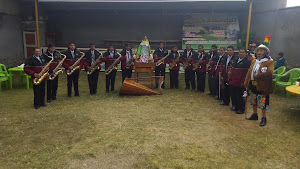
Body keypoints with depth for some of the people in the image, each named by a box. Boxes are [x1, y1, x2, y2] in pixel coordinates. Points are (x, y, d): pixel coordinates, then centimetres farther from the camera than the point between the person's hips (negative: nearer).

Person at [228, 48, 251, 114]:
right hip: (232, 82, 7)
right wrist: (230, 72, 5)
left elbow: (247, 73, -14)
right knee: (233, 95, 14)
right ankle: (235, 106, 31)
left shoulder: (248, 61, -8)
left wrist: (243, 82, -19)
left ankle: (241, 109, 17)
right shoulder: (235, 60, 15)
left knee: (240, 96, 1)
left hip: (240, 83, -7)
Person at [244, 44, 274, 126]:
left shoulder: (270, 62, -10)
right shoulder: (254, 61, 12)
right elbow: (249, 73, 10)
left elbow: (269, 73, -26)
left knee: (262, 103, 0)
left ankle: (264, 118, 16)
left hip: (262, 86, -7)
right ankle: (255, 115, 37)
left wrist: (256, 76, -20)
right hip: (253, 85, 7)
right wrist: (246, 84, 4)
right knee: (254, 101, 19)